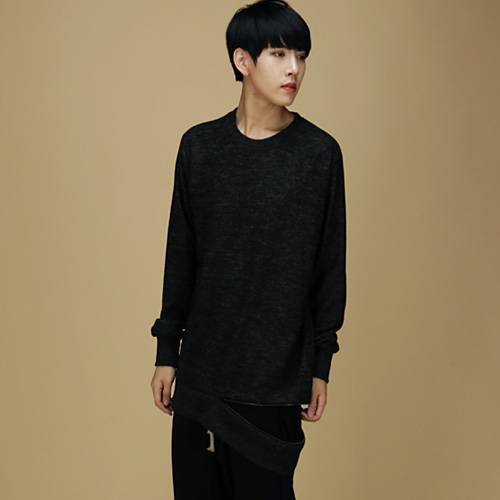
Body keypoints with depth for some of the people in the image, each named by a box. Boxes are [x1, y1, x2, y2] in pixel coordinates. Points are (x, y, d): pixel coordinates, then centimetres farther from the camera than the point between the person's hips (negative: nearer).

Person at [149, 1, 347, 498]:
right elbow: (180, 256, 7)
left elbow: (330, 264, 1)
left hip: (277, 372, -2)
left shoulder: (320, 153, -3)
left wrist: (321, 364, 1)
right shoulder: (199, 145, 3)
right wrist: (166, 351, 7)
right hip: (200, 368, 3)